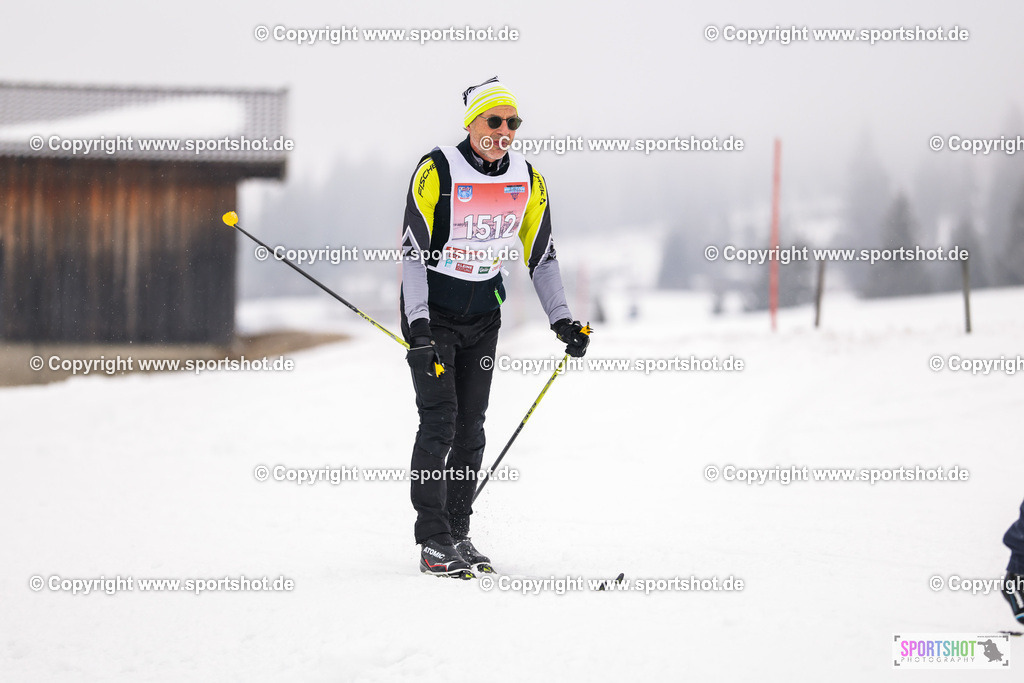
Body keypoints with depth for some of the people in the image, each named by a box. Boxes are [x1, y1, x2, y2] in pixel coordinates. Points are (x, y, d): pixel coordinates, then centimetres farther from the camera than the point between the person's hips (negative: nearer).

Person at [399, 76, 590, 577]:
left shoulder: (528, 180, -1)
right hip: (431, 311, -5)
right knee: (439, 422, -11)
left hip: (484, 318, 5)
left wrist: (561, 320, -1)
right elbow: (413, 252, -17)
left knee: (470, 428, 6)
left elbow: (541, 254, 8)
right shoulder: (437, 172, -16)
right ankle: (433, 541, -8)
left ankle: (459, 533, 13)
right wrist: (420, 325, -25)